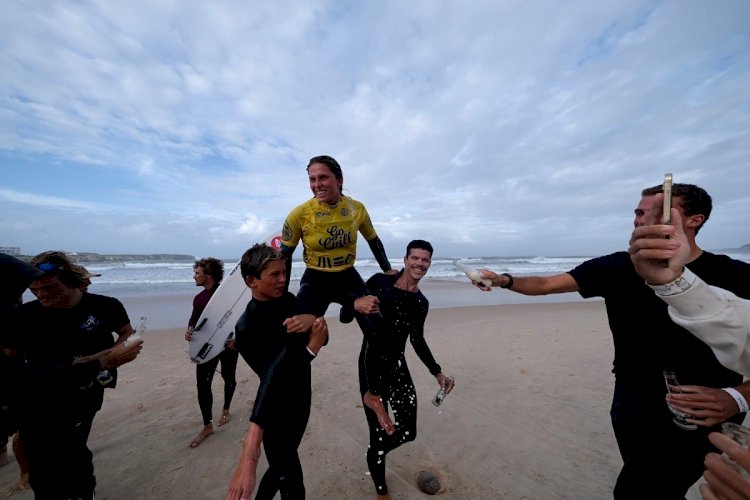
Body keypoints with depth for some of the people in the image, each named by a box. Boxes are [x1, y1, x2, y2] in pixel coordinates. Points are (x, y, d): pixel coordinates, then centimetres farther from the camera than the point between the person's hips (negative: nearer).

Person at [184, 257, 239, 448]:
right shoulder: (199, 298, 3)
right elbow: (194, 319, 13)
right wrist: (189, 332, -8)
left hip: (228, 344, -5)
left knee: (228, 377, 14)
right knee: (202, 383, 4)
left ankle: (226, 410, 40)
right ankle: (207, 426, 20)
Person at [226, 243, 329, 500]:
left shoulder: (289, 300, -7)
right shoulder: (247, 328, -22)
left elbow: (322, 338, -10)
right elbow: (273, 377, -27)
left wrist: (308, 327, -31)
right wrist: (310, 347, -41)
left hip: (301, 397, 6)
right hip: (276, 409, -5)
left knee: (281, 467, 25)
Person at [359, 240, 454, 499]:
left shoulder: (421, 303, 4)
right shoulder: (381, 281, -9)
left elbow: (417, 340, 15)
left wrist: (438, 373, 15)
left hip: (397, 366, 4)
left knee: (407, 432, 10)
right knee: (379, 435, 6)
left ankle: (376, 453, 47)